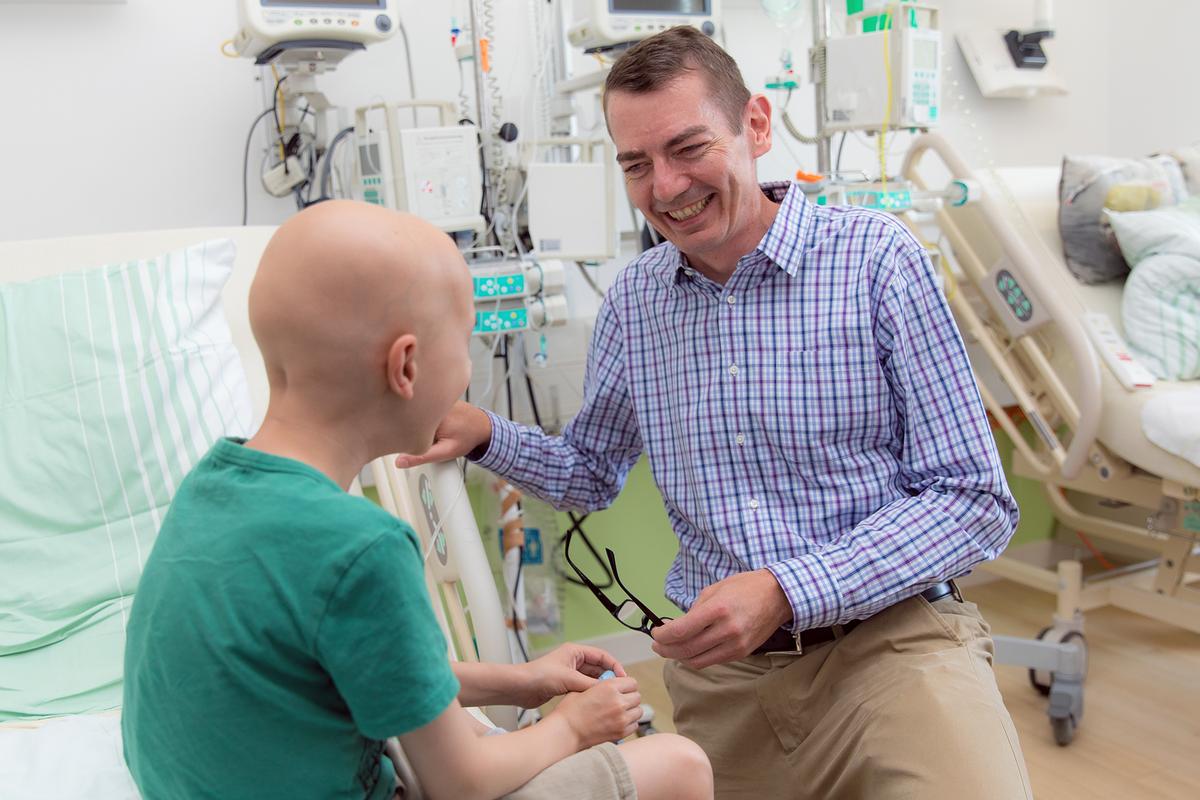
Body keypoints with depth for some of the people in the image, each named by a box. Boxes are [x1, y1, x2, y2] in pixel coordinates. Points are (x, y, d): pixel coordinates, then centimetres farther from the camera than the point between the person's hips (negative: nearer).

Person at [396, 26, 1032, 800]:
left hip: (888, 639, -3)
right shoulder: (634, 298, 5)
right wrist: (484, 435, -1)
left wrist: (786, 589, -20)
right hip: (719, 667, 4)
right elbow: (593, 472, 19)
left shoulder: (874, 256, -8)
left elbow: (975, 501, -9)